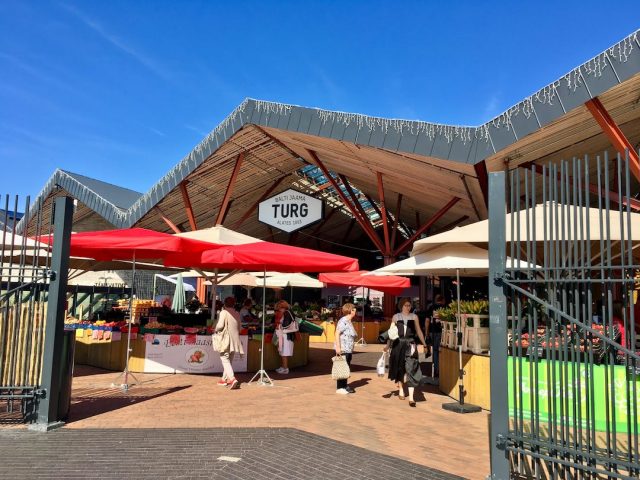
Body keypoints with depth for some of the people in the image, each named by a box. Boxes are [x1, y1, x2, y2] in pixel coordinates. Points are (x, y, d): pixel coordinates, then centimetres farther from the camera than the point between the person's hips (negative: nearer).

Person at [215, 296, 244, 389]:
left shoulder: (224, 312, -9)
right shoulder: (237, 313, 10)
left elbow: (220, 325, -18)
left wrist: (216, 329, 2)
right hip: (235, 339, 7)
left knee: (225, 360, -6)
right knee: (229, 360, 16)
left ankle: (232, 379, -21)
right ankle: (224, 379, 24)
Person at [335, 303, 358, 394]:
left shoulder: (349, 321, 15)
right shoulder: (343, 321, -14)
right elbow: (337, 333, -20)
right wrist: (338, 347, -24)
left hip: (348, 349, 10)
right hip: (342, 349, -10)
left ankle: (344, 386, 22)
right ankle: (339, 388, 5)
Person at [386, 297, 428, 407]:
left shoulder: (414, 317, 5)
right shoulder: (396, 317, 4)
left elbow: (419, 331, 8)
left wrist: (424, 345, 4)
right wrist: (388, 345, -3)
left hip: (410, 345, -1)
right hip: (398, 344, 1)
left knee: (411, 370, -9)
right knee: (399, 368, 13)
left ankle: (411, 397, -9)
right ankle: (400, 389, 37)